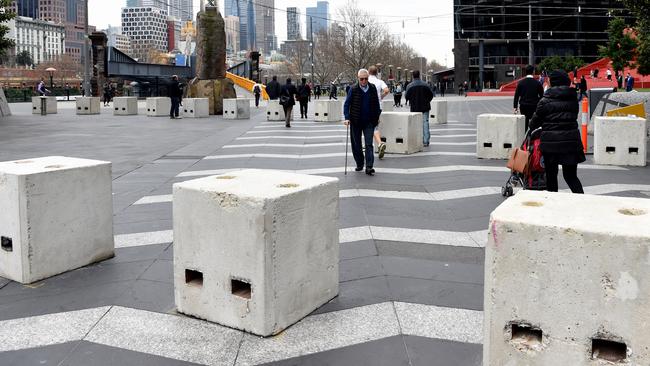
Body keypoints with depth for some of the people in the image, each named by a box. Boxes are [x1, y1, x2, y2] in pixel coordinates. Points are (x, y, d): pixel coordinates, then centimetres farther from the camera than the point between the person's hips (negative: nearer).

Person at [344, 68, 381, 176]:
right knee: (356, 145, 9)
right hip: (356, 122, 0)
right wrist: (347, 118, -13)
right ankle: (359, 164, 25)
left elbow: (376, 104, 13)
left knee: (369, 144, -6)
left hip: (369, 122, 0)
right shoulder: (353, 89, -4)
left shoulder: (372, 88, 2)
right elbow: (346, 104, -3)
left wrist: (377, 117, 13)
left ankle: (369, 167, -7)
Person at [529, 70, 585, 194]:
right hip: (571, 140, 3)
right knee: (571, 175, 10)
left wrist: (531, 128, 24)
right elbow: (573, 117, 11)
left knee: (551, 175, 11)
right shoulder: (573, 99, 6)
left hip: (550, 141, -3)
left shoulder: (546, 100, -5)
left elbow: (537, 119, 4)